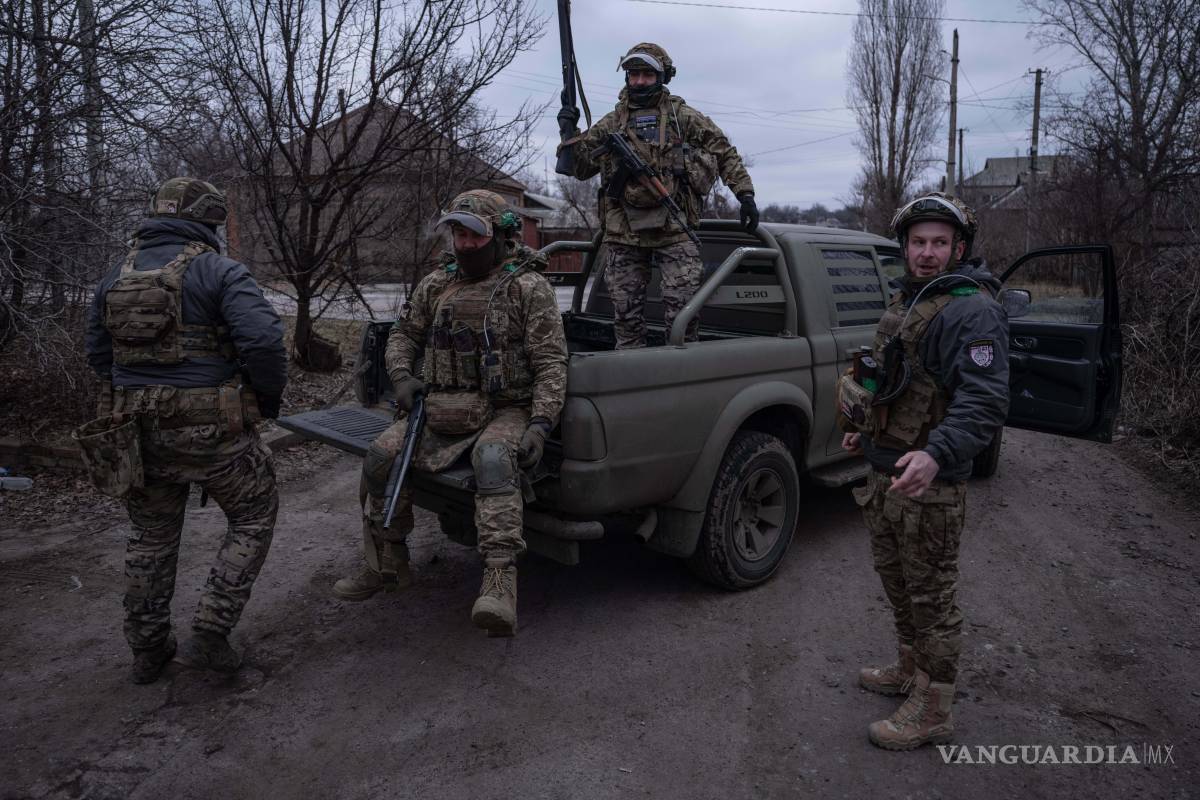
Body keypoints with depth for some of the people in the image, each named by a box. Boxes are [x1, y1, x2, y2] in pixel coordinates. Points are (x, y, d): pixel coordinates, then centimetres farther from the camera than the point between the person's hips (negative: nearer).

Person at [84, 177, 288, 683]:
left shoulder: (116, 276, 10)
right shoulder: (219, 272, -10)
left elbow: (98, 353, 16)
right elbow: (264, 340, -22)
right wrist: (270, 396, -5)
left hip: (140, 428, 6)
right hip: (212, 430, -6)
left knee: (150, 536, 20)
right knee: (253, 518, 13)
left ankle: (147, 651, 31)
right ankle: (208, 636, 9)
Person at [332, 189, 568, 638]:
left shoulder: (528, 287, -5)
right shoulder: (436, 285, 11)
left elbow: (551, 361, -10)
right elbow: (403, 332, 25)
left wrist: (540, 426, -21)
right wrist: (402, 376, 3)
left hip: (504, 412, -5)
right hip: (443, 411, 6)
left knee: (494, 462, -37)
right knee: (381, 457, -11)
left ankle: (500, 583, -43)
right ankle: (386, 567, 7)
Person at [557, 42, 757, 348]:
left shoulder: (683, 116, 8)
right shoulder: (611, 123, 15)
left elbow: (725, 154, 9)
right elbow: (581, 168, 17)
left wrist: (745, 194, 0)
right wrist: (569, 133, 2)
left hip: (674, 228, -2)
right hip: (624, 233, 3)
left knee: (682, 307, -7)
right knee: (626, 311, 6)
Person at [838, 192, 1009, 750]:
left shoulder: (972, 312, -17)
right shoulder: (904, 301, 13)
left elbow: (985, 400, -28)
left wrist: (937, 455, -41)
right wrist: (866, 430, 25)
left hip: (929, 484, -9)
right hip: (884, 473, 9)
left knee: (931, 595, 3)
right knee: (895, 578, 22)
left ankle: (932, 713, 17)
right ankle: (910, 669, 42)